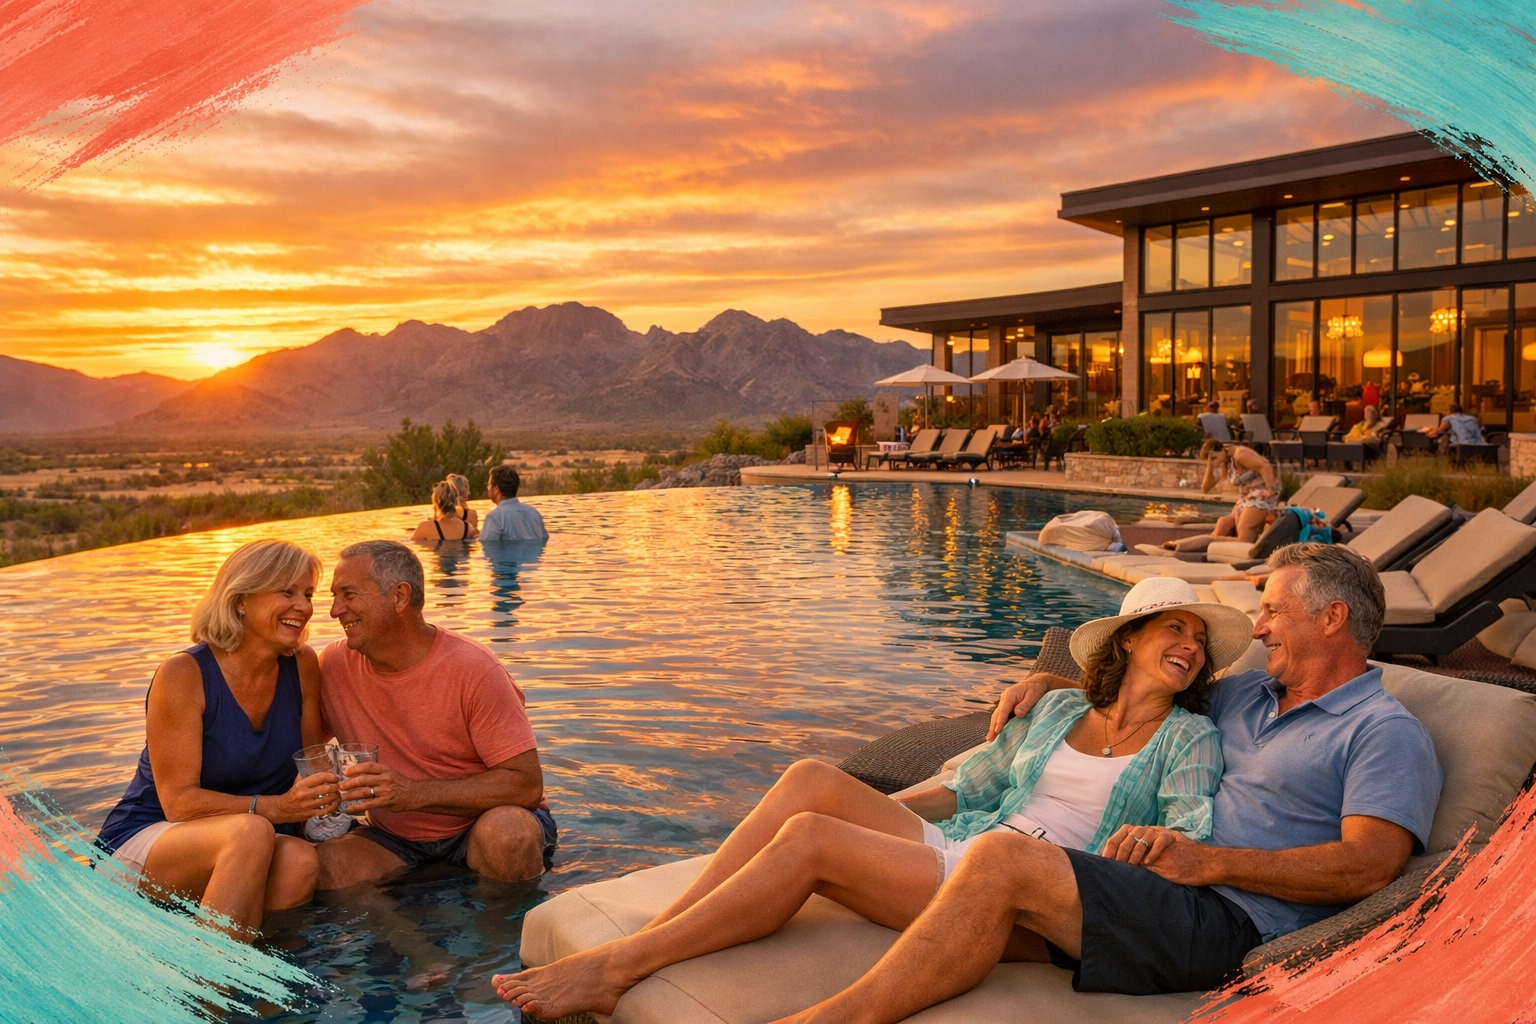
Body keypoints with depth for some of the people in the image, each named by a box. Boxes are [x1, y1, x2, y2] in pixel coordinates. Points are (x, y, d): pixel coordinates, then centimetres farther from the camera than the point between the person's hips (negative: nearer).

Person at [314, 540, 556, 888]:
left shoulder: (473, 670, -17)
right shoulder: (331, 667, -3)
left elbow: (527, 784, -20)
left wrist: (413, 794, -28)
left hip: (476, 826, -2)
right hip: (394, 839, 3)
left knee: (505, 831, -34)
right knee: (325, 865, -26)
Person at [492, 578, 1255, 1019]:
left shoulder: (1188, 737, 9)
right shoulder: (1059, 710, 21)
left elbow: (1194, 831, -6)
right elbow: (969, 784, 22)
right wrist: (869, 812, 14)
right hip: (953, 845, 5)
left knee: (809, 839, -24)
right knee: (811, 780, -22)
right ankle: (645, 938, -20)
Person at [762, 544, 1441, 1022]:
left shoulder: (1388, 734, 3)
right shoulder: (1248, 694, 26)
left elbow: (1368, 867, -12)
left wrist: (1209, 861, -16)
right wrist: (1048, 682, 23)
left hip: (1229, 921, -8)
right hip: (1158, 890, 8)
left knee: (1003, 859, -28)